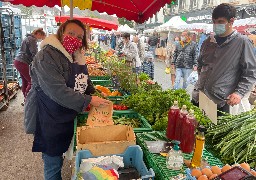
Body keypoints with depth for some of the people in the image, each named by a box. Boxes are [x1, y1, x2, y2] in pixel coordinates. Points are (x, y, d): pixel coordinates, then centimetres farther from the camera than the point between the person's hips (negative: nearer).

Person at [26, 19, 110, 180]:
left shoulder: (77, 56, 7)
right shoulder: (47, 56, -21)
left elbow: (85, 81, 20)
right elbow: (58, 91, -29)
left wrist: (95, 94, 2)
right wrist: (89, 100, -25)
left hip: (69, 117, 8)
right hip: (50, 122, -8)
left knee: (59, 155, 23)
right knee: (53, 165, 7)